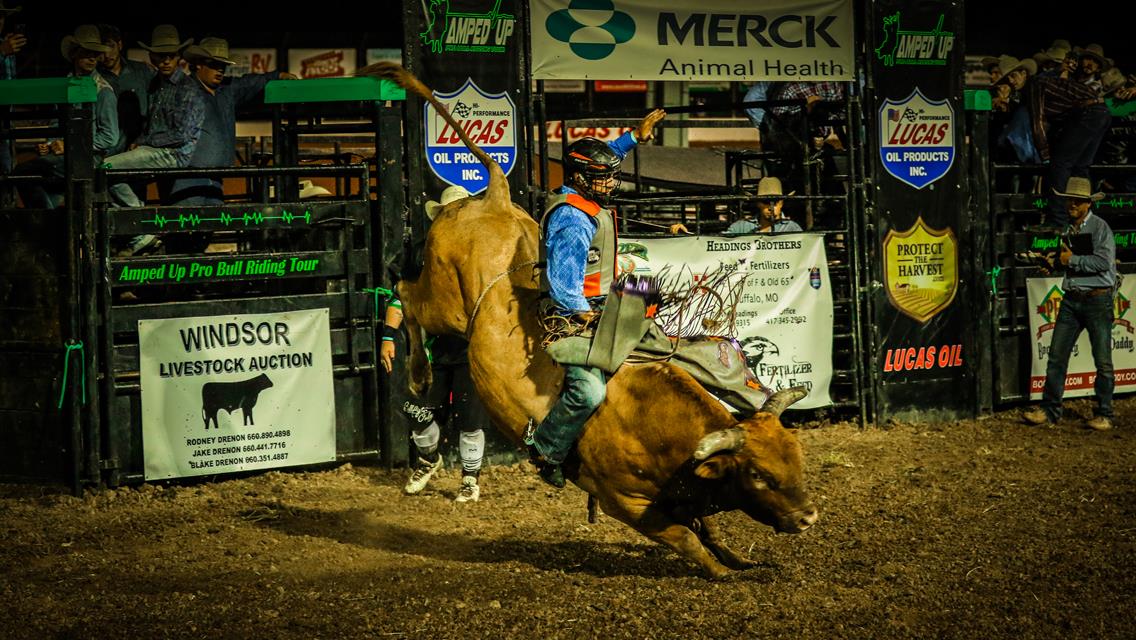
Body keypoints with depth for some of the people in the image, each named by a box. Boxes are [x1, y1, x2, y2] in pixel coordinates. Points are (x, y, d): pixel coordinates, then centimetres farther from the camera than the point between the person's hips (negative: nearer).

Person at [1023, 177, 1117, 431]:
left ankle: (1104, 415, 9)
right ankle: (1049, 410, 7)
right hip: (1071, 298, 6)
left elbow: (1104, 261, -18)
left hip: (1098, 298, -6)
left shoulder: (1099, 227, -7)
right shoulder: (1065, 229, 13)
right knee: (1056, 355, 2)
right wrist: (1054, 260, 6)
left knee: (1102, 360, 0)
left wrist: (1072, 259, -13)